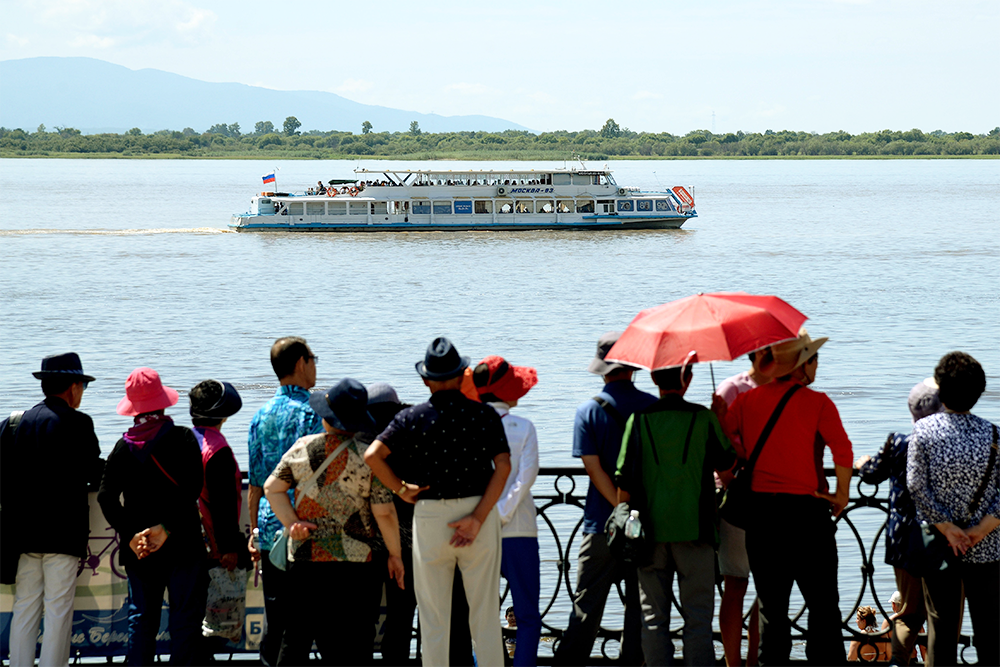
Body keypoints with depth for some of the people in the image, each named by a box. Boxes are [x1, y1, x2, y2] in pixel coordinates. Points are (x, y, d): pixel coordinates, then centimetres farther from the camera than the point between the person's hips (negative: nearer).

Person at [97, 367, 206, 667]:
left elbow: (105, 497, -4)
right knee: (186, 617, 1)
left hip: (139, 549, 3)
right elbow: (193, 488, -15)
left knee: (141, 619, 10)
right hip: (182, 544, -3)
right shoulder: (183, 438, -6)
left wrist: (131, 535, -8)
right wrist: (167, 527, -15)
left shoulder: (123, 446, 2)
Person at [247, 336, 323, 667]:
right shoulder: (311, 413, -8)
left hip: (270, 529, 6)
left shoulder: (261, 416, 11)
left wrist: (254, 532, 19)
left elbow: (255, 483, 14)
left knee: (274, 616, 10)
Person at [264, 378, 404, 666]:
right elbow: (384, 512, -10)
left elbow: (272, 487, 5)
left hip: (305, 557, 3)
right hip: (355, 563, -3)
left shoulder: (302, 448, 1)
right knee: (354, 643, 4)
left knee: (297, 636, 12)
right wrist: (395, 555, 1)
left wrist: (291, 524, -1)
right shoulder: (368, 458, -9)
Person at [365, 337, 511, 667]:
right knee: (485, 615, 6)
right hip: (479, 511, 0)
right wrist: (477, 519, -11)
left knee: (433, 621, 6)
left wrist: (402, 490, -1)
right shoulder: (485, 414, 0)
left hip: (430, 516, 0)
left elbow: (372, 455, -12)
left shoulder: (412, 418, -1)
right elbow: (503, 466, -9)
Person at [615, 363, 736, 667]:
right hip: (694, 528, -1)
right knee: (698, 614, 3)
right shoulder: (703, 417, -3)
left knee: (653, 616, 6)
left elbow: (624, 480, 0)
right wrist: (722, 422, 26)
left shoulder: (639, 419, -1)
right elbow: (726, 462, 10)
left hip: (651, 528, 1)